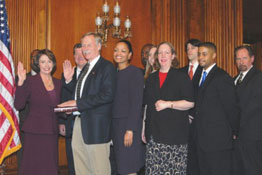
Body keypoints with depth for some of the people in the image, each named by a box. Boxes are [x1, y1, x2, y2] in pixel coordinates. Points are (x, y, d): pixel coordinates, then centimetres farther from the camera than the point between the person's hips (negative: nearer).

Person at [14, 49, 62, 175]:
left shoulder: (58, 83, 12)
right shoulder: (30, 81, -4)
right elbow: (18, 105, -12)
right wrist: (20, 83, -18)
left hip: (52, 132, 4)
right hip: (34, 132, -4)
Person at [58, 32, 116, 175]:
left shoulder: (107, 67, -9)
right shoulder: (86, 67, 18)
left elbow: (108, 95, -21)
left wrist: (78, 103, -20)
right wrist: (69, 79, 4)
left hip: (96, 124, -8)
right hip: (80, 121, 8)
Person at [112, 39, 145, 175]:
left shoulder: (135, 72, -7)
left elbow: (136, 103, -13)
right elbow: (111, 101, 13)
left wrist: (130, 130, -18)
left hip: (128, 124, -6)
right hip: (114, 124, 6)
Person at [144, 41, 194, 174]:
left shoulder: (181, 77, 2)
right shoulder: (151, 79, 17)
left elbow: (190, 103, -4)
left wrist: (168, 104, -14)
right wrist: (143, 129, 15)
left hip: (175, 132, -4)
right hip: (153, 132, 4)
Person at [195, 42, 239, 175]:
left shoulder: (222, 78, -12)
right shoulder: (202, 76, 15)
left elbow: (231, 108, -11)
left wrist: (233, 132, -4)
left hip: (218, 139, -8)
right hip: (202, 140, 8)